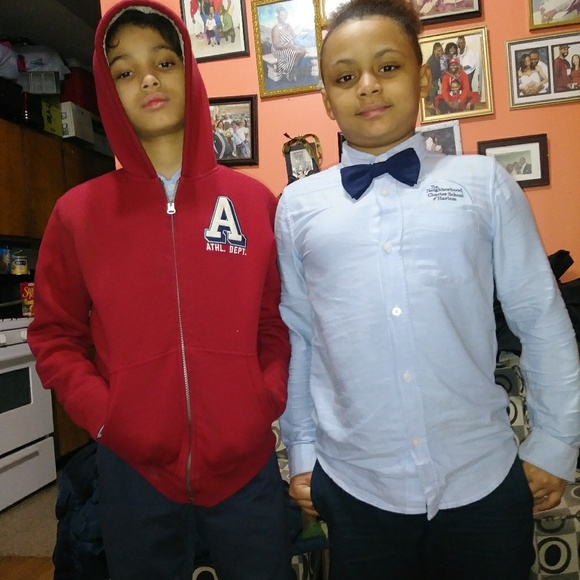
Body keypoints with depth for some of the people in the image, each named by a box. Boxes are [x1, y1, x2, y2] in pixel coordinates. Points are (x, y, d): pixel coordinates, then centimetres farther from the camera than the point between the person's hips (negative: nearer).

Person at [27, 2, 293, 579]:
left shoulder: (255, 202, 1)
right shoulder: (77, 212, 0)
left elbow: (280, 321, 5)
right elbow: (54, 334, 4)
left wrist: (269, 403, -7)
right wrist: (103, 416, -8)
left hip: (248, 464, 1)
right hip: (133, 471, 0)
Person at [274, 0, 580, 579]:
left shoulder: (485, 184, -2)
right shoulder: (298, 206, 0)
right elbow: (296, 337, 4)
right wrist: (301, 454, 9)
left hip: (484, 482, 0)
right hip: (354, 489, 1)